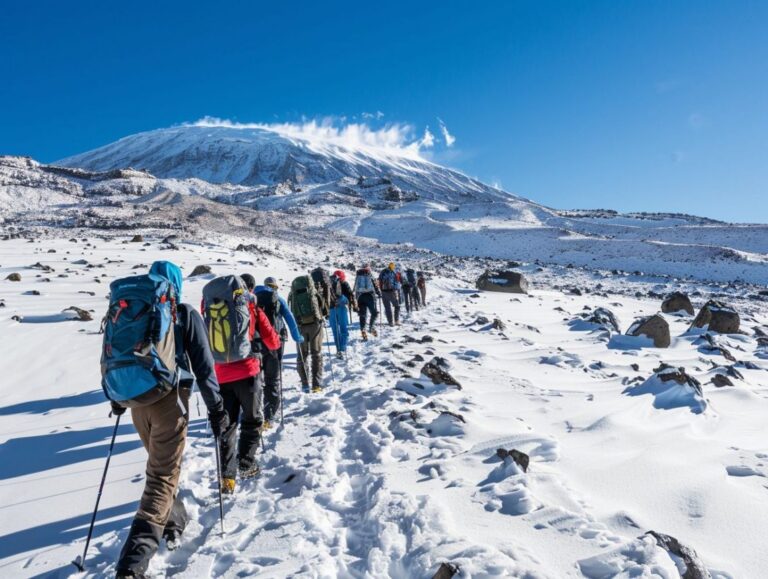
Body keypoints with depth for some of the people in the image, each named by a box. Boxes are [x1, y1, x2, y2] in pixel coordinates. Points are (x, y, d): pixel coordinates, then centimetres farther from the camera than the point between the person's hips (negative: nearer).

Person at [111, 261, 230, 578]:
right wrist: (216, 408, 1)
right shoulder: (185, 314, -4)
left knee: (159, 464, 25)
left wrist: (117, 397, 30)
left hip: (137, 400, 5)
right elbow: (203, 365, -6)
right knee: (163, 475, -2)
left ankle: (173, 523, 38)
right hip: (170, 399, -5)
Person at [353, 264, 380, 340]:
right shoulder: (370, 276, 1)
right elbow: (375, 285, 2)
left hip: (360, 297, 4)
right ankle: (372, 326, -11)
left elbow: (355, 288, 17)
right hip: (370, 295, -3)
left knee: (362, 315, 4)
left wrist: (356, 299, 23)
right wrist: (379, 294, 16)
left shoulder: (357, 276, 14)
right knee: (374, 312, 7)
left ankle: (363, 330, -8)